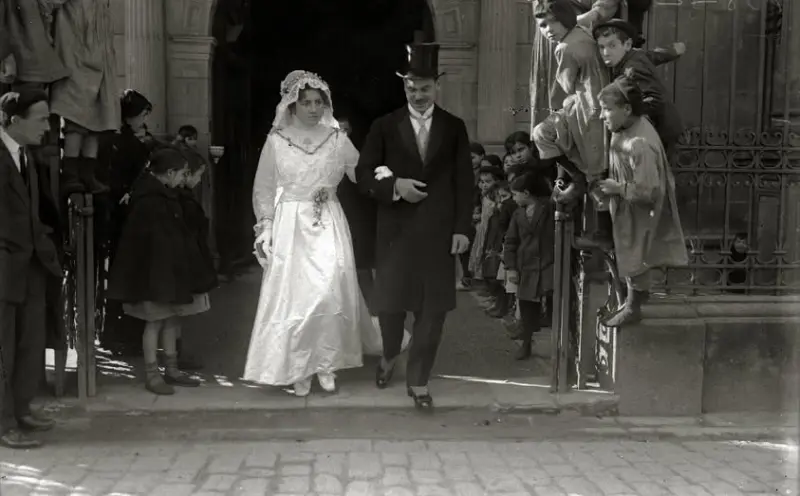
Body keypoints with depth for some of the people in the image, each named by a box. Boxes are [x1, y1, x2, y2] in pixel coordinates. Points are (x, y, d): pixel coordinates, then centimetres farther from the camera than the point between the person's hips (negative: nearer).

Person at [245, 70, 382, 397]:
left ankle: (326, 363, 11)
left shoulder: (337, 139, 4)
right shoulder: (276, 140, 2)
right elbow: (264, 189, 6)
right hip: (289, 225, -1)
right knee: (292, 295, -1)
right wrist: (266, 225, -3)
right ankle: (297, 369, 12)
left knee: (330, 293, -5)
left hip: (328, 226, 1)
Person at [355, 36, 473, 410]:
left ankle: (418, 380, 16)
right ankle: (390, 355, 37)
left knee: (433, 308, 2)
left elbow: (464, 181, 4)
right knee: (390, 303, 6)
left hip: (438, 231, 0)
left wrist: (462, 228, -3)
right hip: (395, 230, 0)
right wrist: (393, 185, -15)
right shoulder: (384, 126, 4)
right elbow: (363, 173, 3)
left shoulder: (454, 127, 6)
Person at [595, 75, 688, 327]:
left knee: (635, 262, 11)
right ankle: (635, 298, 43)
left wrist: (617, 189, -22)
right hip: (628, 212, 9)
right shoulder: (632, 126, -5)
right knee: (631, 258, 24)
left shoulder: (640, 145, -33)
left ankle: (632, 308, 31)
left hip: (639, 215, -9)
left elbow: (649, 192, -31)